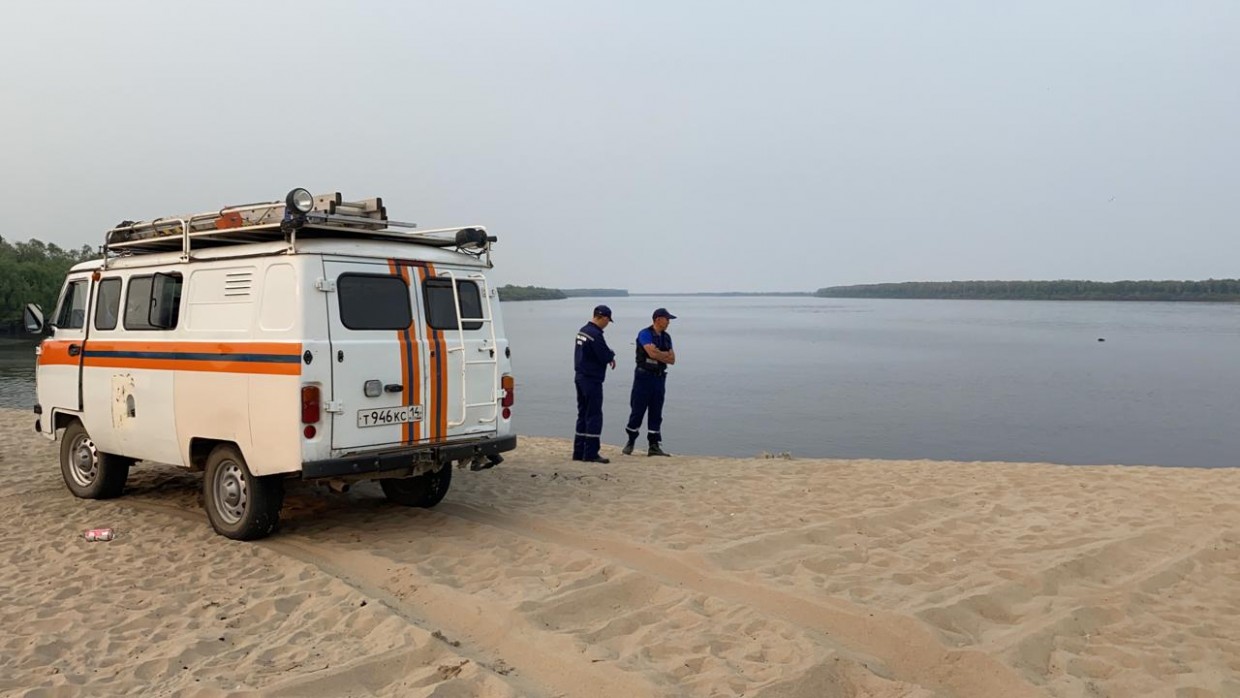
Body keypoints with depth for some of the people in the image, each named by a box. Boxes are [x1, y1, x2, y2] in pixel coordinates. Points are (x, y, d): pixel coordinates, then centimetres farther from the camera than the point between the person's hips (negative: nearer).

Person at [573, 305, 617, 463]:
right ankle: (591, 453, -2)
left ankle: (579, 452, 17)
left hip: (580, 377, 10)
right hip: (592, 380, -9)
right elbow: (605, 357, -19)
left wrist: (608, 356, 3)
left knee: (583, 414, 14)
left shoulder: (582, 331, 11)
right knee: (594, 416, -4)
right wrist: (612, 355, 3)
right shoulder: (595, 334, -19)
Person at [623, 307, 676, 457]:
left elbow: (672, 360, 6)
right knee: (637, 411, -1)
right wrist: (666, 354, -5)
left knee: (656, 413, 6)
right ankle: (630, 442, 15)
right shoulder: (645, 334, -9)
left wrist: (659, 354, -9)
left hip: (659, 377, 6)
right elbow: (652, 352, -23)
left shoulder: (666, 337, 12)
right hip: (644, 376, -6)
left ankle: (654, 446, 9)